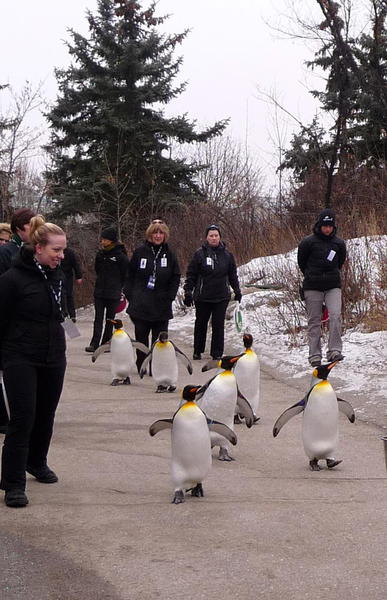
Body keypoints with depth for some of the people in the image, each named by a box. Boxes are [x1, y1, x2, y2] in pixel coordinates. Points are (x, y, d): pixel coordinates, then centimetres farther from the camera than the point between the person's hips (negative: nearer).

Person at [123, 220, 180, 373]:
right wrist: (130, 294, -1)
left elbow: (176, 278, 7)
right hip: (141, 304, 0)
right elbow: (130, 274, 6)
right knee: (141, 337, 5)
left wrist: (169, 296, -2)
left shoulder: (169, 254, 4)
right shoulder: (140, 252, 1)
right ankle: (141, 366, 15)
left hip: (161, 305, 0)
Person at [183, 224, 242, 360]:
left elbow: (233, 274, 13)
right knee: (201, 323, 11)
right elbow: (191, 274, -1)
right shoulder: (200, 254, -3)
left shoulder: (227, 254, 4)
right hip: (203, 297, -1)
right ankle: (197, 351, 24)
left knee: (219, 325, 2)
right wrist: (188, 292, -5)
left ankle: (217, 353, 10)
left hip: (221, 297, 1)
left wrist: (237, 290, 11)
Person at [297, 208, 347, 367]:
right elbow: (301, 261, 9)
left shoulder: (339, 243, 5)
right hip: (312, 288, -2)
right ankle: (315, 355, 6)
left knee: (335, 316, -16)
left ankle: (334, 351, -14)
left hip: (333, 286, 2)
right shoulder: (309, 242, -4)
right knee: (314, 321, 1)